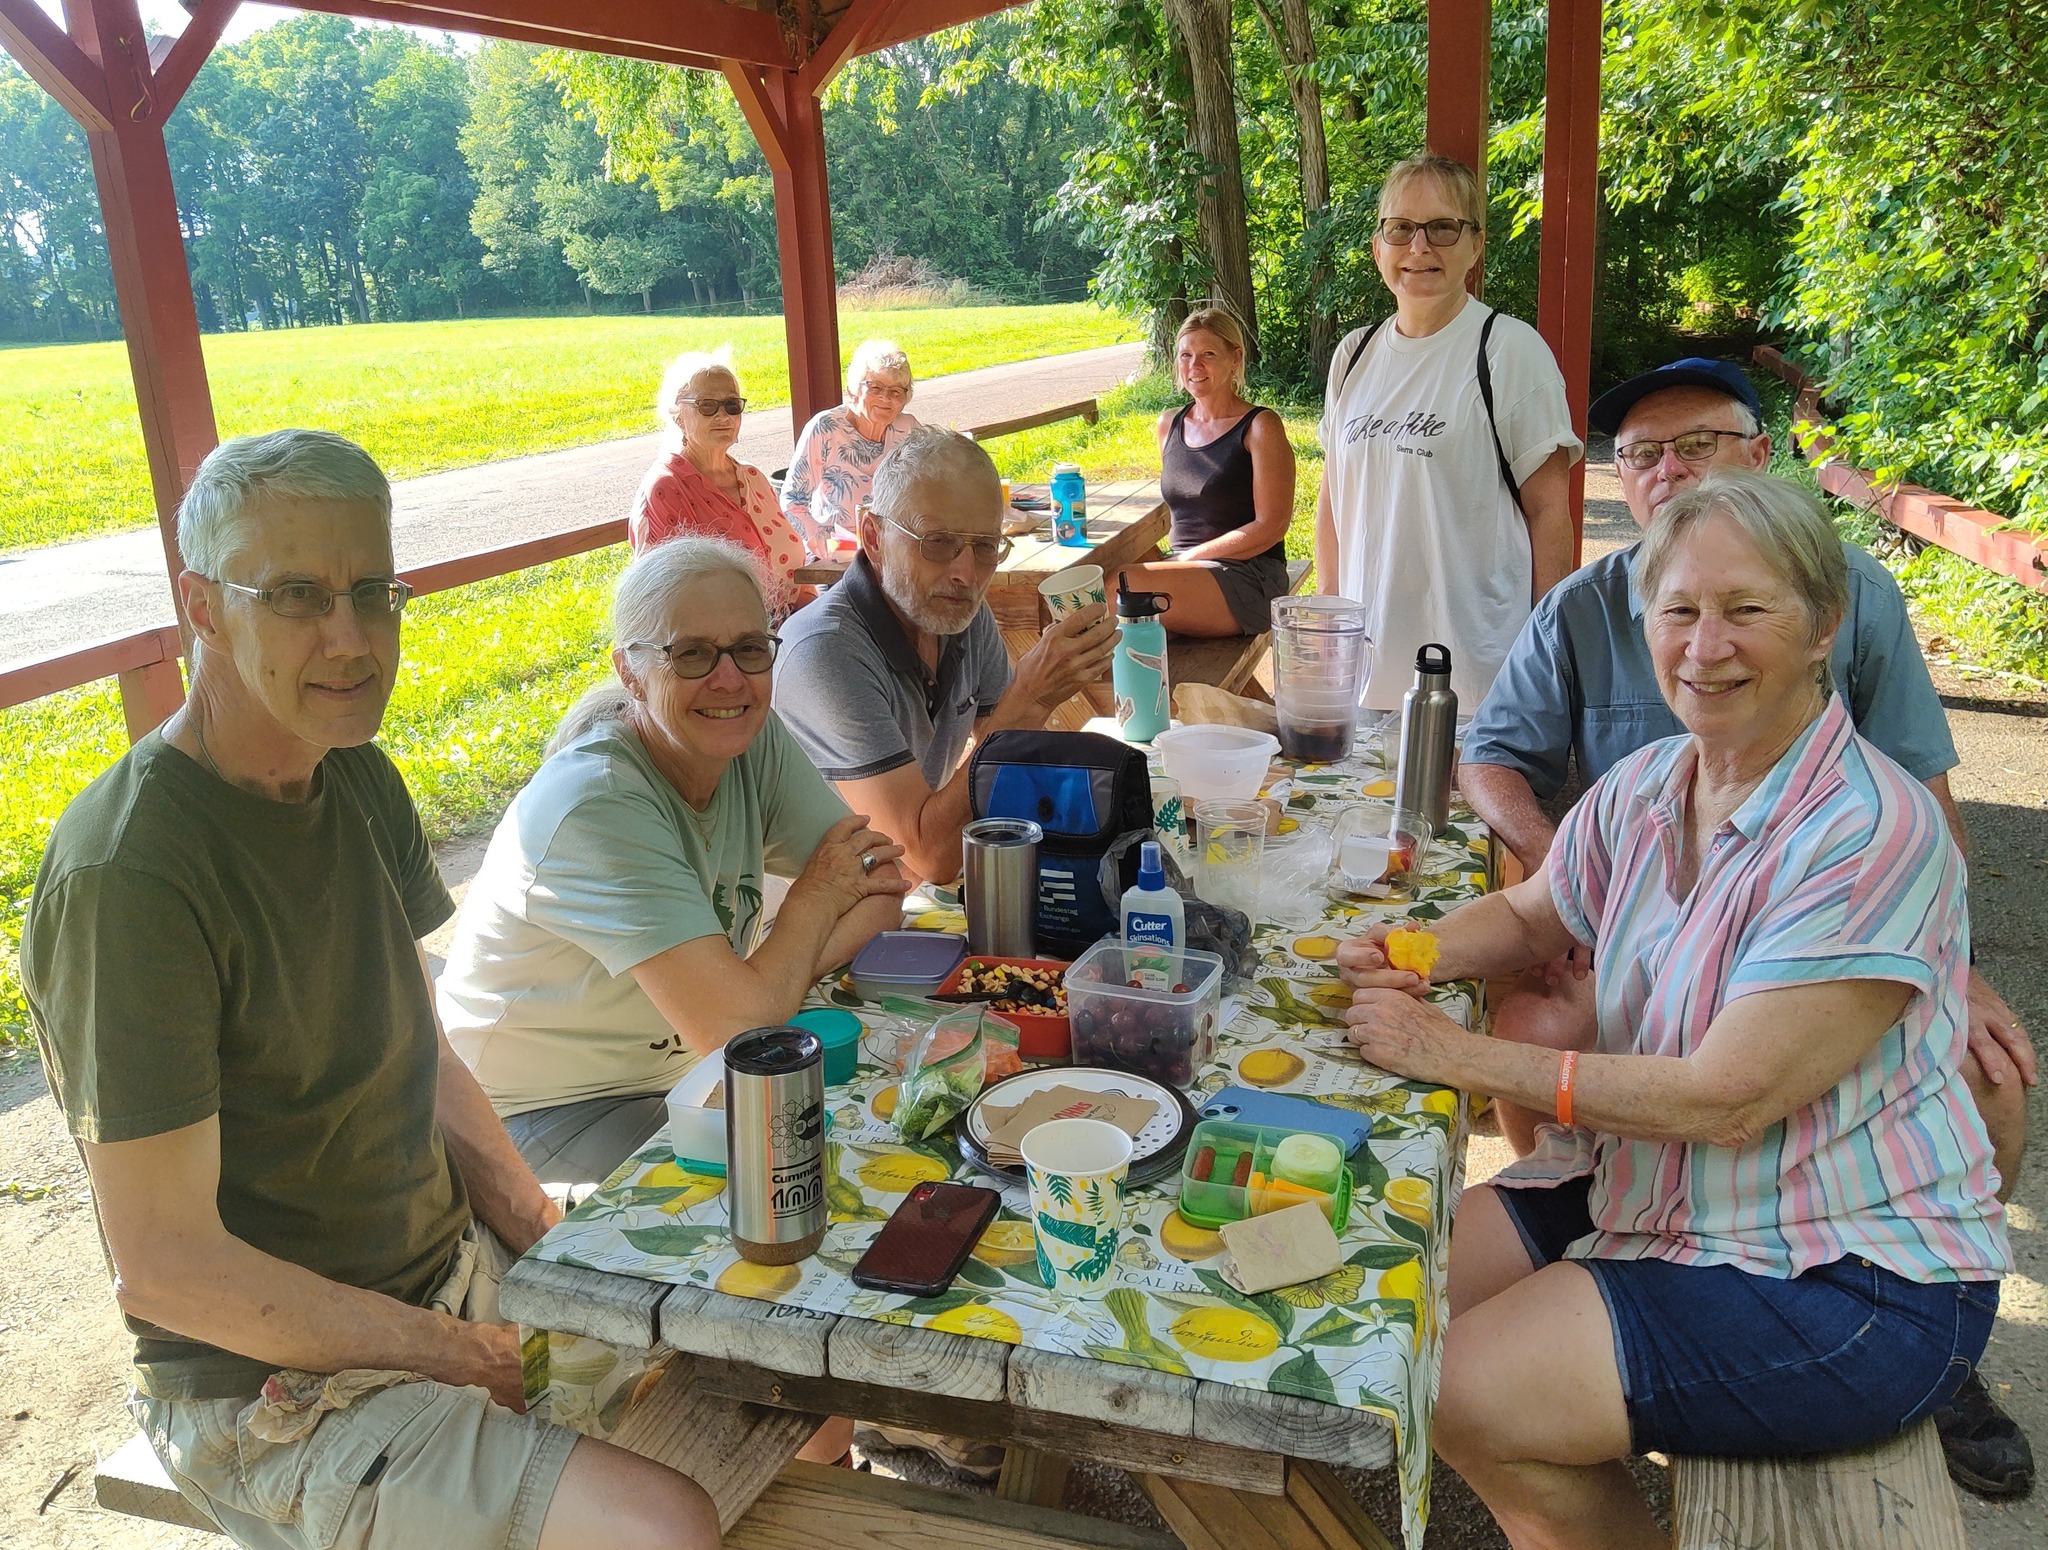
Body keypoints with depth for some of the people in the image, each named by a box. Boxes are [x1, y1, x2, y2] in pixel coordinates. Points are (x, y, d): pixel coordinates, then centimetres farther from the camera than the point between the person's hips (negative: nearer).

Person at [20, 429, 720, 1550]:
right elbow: (165, 1267, -21)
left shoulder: (360, 782, 2)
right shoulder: (125, 878, -24)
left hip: (463, 1275, 8)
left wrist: (561, 1246, -1)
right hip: (280, 1389, -7)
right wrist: (468, 1358, -17)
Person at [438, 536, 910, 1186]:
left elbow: (880, 888, -10)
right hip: (543, 1113, -7)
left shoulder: (754, 740, -7)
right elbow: (740, 1028, -33)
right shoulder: (597, 806, -29)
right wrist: (818, 896, -16)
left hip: (681, 1070, 7)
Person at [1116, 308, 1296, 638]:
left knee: (1120, 586, -31)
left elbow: (1271, 526, -9)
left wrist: (1191, 557, -12)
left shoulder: (1260, 427, -4)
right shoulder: (1169, 424, 15)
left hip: (1249, 579, -6)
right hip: (1186, 573, 6)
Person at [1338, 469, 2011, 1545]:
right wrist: (1413, 956, -6)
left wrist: (1460, 1056, -22)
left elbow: (1726, 1100, -26)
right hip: (1653, 1194, 8)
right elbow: (1530, 918, 17)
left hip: (1855, 1279, -7)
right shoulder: (1642, 789, 0)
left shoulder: (1873, 832, -23)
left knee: (1466, 1395, -17)